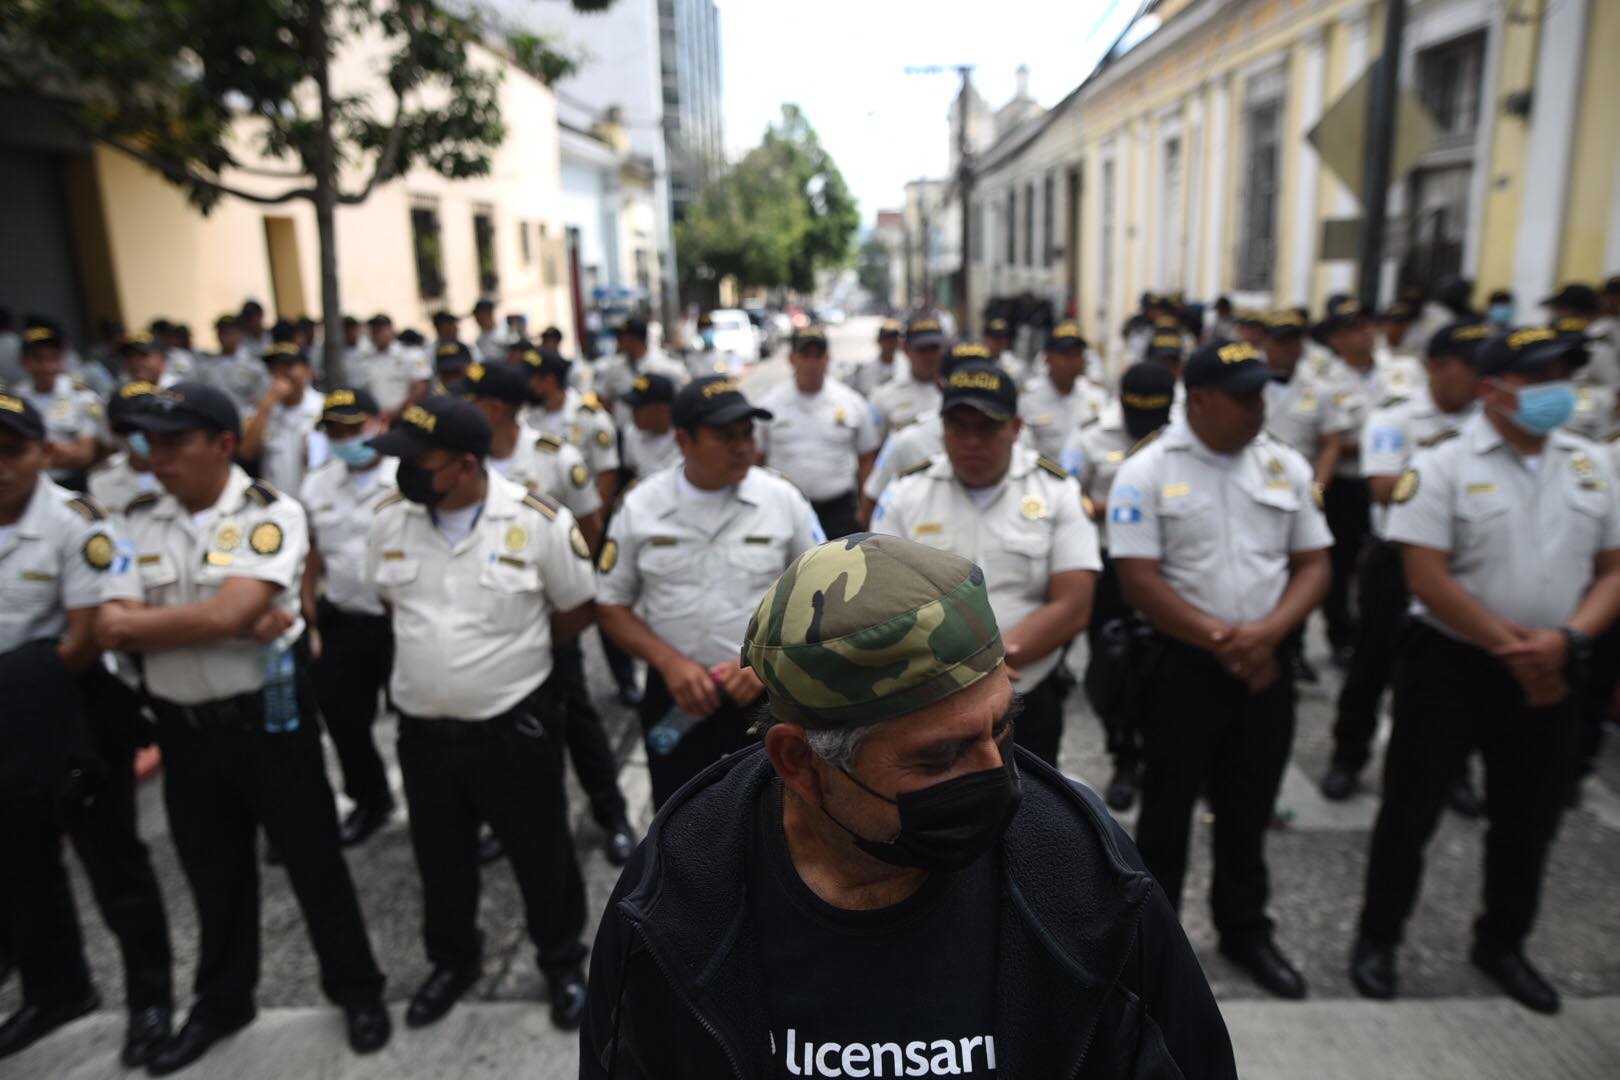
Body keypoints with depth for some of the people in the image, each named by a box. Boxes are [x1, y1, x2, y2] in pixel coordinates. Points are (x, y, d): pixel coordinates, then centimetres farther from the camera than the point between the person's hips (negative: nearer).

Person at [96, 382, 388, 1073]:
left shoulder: (271, 515, -13)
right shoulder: (140, 521, 2)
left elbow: (225, 612, -25)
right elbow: (110, 630, -8)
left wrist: (138, 622, -10)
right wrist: (241, 627, -18)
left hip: (267, 718, -4)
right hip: (183, 727, 5)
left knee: (314, 860, 9)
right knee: (212, 872, 20)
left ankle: (356, 989, 28)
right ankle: (221, 1002, 40)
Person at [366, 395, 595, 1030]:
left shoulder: (538, 521, -17)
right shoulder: (390, 517, -4)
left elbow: (578, 610, -5)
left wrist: (515, 647, 3)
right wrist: (440, 645, 8)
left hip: (516, 724, -4)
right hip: (422, 726, 4)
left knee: (540, 854, 13)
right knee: (439, 858, 21)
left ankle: (563, 963, 37)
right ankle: (453, 959, 47)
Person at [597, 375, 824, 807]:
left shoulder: (783, 499, -8)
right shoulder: (640, 506, -6)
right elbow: (611, 604, 0)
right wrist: (669, 662, -15)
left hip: (766, 694, 0)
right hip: (675, 694, 1)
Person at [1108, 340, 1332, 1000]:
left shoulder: (1287, 466, 5)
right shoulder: (1146, 471, -9)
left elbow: (1313, 565, 5)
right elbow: (1139, 580, -13)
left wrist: (1267, 632, -12)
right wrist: (1219, 639, -15)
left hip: (1266, 664, 4)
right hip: (1184, 664, -4)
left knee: (1249, 809, 17)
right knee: (1169, 807, 10)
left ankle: (1245, 930, 36)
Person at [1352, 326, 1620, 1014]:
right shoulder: (1442, 467, -10)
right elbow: (1428, 579, -16)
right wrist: (1510, 647, -15)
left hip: (1549, 675, 5)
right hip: (1450, 665, -5)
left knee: (1529, 822, 17)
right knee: (1411, 811, 6)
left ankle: (1502, 945, 38)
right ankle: (1378, 939, 24)